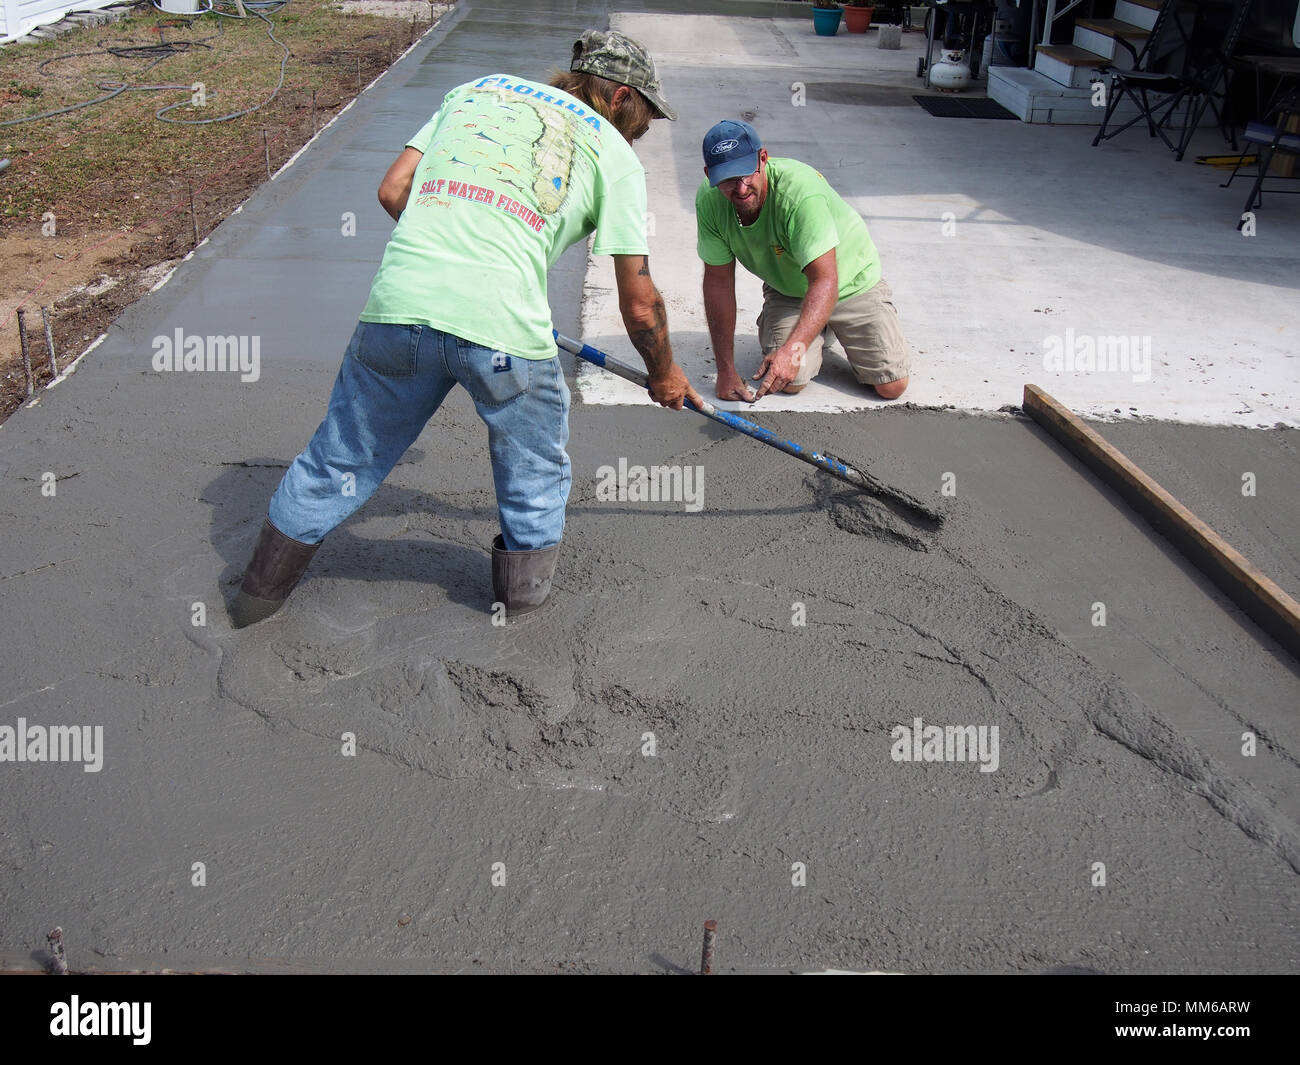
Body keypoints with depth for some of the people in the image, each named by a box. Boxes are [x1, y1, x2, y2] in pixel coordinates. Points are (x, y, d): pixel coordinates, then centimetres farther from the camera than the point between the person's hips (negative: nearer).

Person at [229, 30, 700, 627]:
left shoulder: (479, 89, 25)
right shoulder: (613, 153, 14)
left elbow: (392, 190, 18)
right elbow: (639, 302, 13)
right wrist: (664, 374, 29)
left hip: (397, 303, 4)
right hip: (502, 327, -4)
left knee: (342, 455, 21)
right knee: (536, 466, 23)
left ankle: (260, 591, 36)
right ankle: (524, 587, 38)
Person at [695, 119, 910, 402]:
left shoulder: (801, 189, -37)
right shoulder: (709, 200, -22)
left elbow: (825, 280, -43)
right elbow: (719, 282, -16)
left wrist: (793, 349, -58)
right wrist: (726, 369, -19)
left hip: (849, 281, -3)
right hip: (786, 291, 3)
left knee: (892, 386, -8)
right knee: (789, 381, -18)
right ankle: (818, 329, 16)